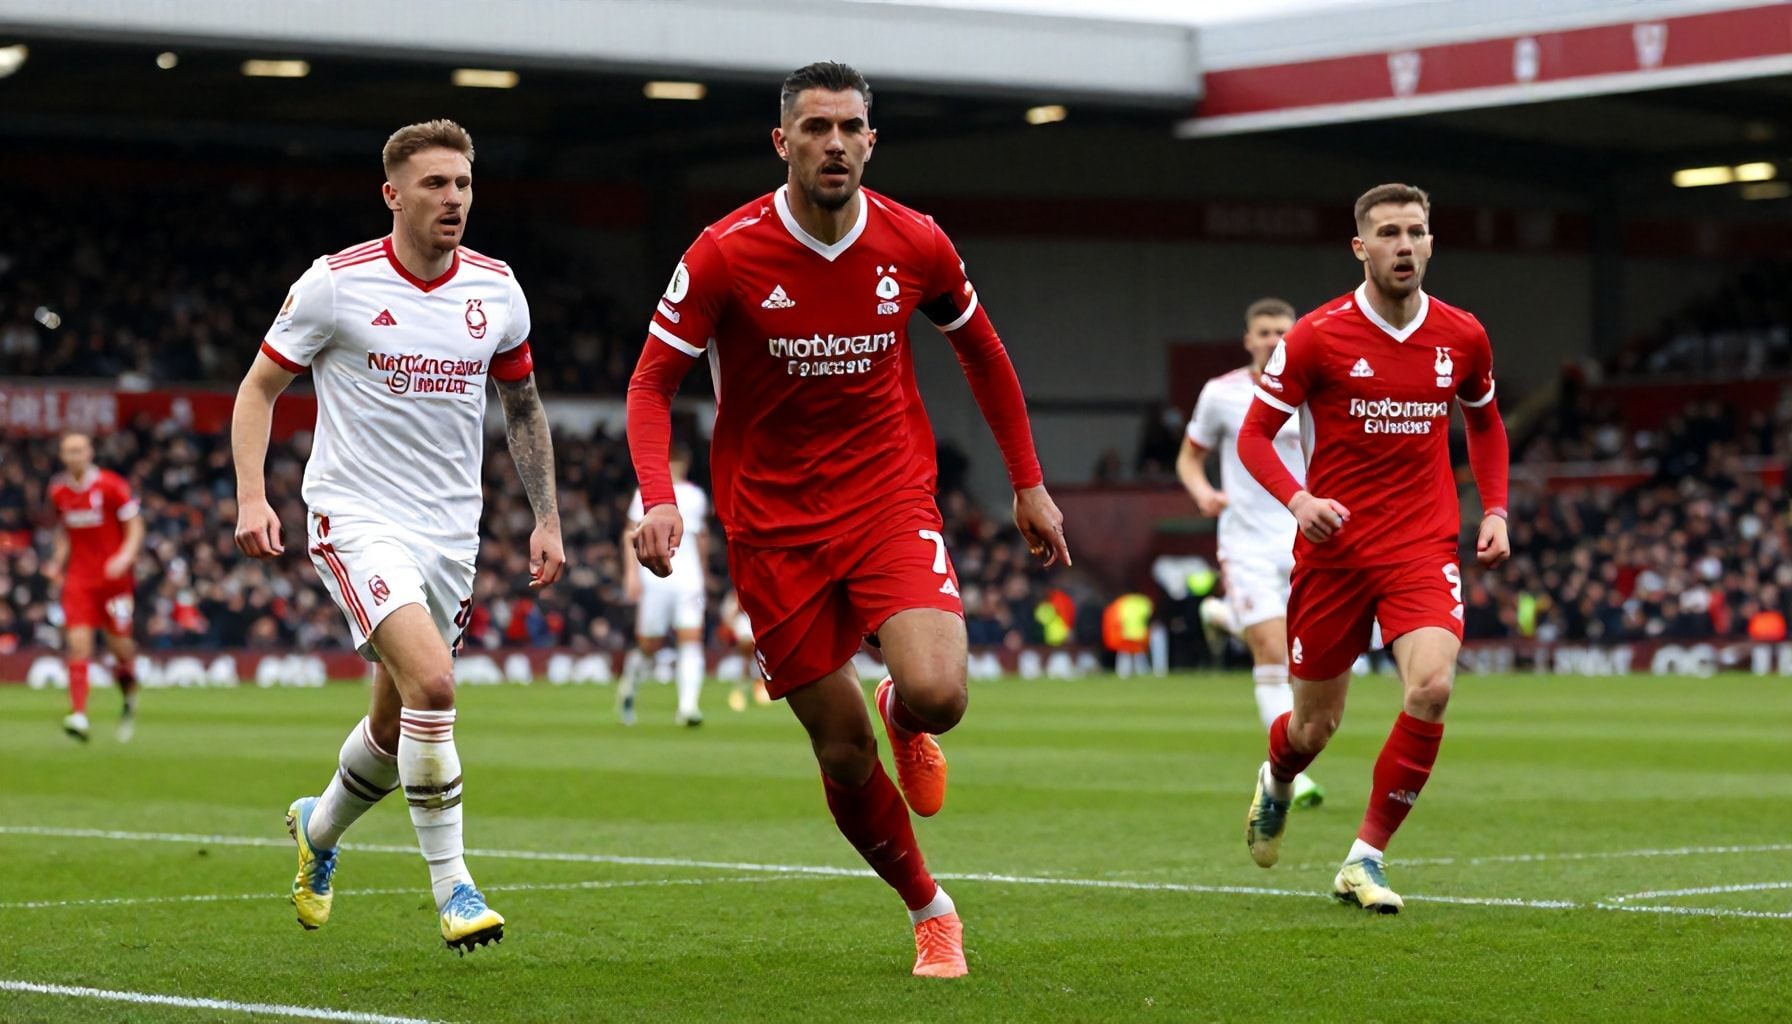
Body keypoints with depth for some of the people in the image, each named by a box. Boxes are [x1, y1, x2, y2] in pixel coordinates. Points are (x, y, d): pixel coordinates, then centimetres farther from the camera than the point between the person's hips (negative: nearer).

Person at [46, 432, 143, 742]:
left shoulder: (112, 486, -8)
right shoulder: (58, 491, 6)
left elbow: (135, 526, -5)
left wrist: (125, 556, -20)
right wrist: (58, 561, 6)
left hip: (115, 576, -3)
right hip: (79, 577, 3)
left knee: (119, 644, 1)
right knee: (77, 643, -12)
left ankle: (129, 694, 32)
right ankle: (79, 714, -18)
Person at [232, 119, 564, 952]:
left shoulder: (497, 290, 3)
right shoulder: (335, 284, -9)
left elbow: (522, 406, 17)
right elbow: (260, 386, 0)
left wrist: (547, 518, 12)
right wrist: (252, 498, -12)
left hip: (450, 531, 5)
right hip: (356, 517, -5)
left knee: (399, 724, 12)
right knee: (431, 680, -25)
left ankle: (318, 829, 43)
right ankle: (450, 883, -15)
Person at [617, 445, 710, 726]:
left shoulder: (696, 496, 13)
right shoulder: (646, 494, 2)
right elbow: (631, 535, -1)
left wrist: (703, 571, 29)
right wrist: (632, 572, -11)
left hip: (689, 579, 3)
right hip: (654, 579, -3)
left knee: (692, 640, -14)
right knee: (649, 647, 3)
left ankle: (688, 706, -20)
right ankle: (629, 685, 34)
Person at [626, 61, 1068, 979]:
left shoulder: (914, 245, -5)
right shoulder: (725, 254, -12)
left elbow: (982, 353, 13)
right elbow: (652, 383, -7)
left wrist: (1029, 483, 14)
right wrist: (659, 499, -24)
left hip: (890, 499, 1)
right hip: (773, 523, -1)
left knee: (937, 694, -24)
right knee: (844, 754, 0)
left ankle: (904, 717, 15)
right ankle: (930, 912, 24)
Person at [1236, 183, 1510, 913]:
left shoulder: (1462, 337, 3)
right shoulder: (1316, 336, -7)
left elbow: (1484, 422, 22)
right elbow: (1254, 435, -3)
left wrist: (1496, 510, 10)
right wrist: (1298, 499, -20)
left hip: (1423, 545, 2)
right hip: (1333, 547, -2)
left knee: (1431, 688, -23)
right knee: (1317, 722, 7)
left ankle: (1366, 859, -9)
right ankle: (1275, 782, 47)